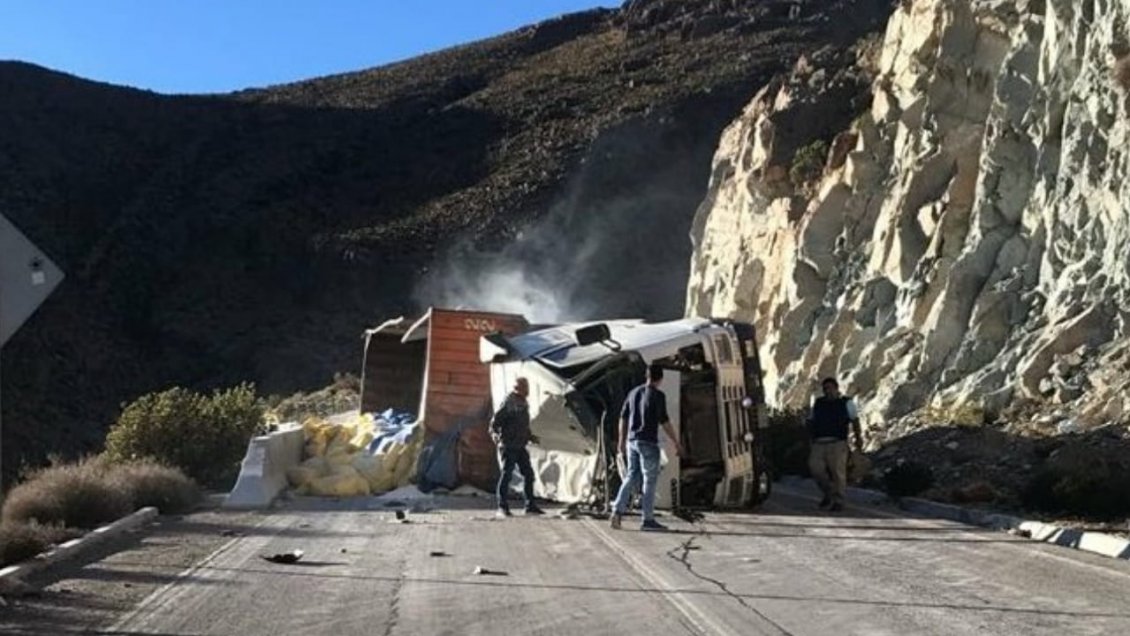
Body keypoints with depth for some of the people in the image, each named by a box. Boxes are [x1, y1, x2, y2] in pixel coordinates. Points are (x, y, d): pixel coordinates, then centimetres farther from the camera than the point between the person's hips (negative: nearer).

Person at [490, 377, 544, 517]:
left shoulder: (524, 403, 13)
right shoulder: (509, 403, -14)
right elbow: (495, 421, -17)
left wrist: (530, 436, 20)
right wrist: (495, 434, -32)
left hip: (520, 446, 9)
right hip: (508, 446, -8)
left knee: (528, 474, 8)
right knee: (506, 474, -5)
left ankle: (530, 506, 15)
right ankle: (502, 507, 1)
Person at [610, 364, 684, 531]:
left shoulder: (633, 393, 11)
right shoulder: (657, 395, -9)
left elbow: (623, 419, 14)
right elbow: (664, 421, -12)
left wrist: (622, 442, 22)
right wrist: (677, 443, -6)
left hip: (632, 441, 6)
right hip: (648, 442, -6)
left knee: (632, 477, 12)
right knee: (650, 480, 0)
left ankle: (618, 510, -2)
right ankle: (648, 519, 2)